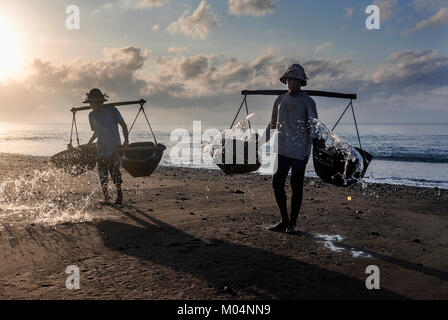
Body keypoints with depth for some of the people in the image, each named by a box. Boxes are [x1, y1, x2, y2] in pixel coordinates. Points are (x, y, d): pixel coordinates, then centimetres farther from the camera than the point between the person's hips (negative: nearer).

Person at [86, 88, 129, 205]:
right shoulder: (92, 115, 10)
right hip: (101, 149, 4)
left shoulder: (111, 110, -4)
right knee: (102, 175, 3)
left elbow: (123, 125, -2)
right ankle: (106, 197, 14)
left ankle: (119, 193, 15)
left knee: (115, 172, -4)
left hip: (115, 147, -4)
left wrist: (126, 140, -14)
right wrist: (88, 144, 21)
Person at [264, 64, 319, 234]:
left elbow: (313, 127, -1)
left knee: (296, 187, 1)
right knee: (277, 183, 0)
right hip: (282, 149, 4)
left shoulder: (308, 101, 1)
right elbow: (272, 124, 23)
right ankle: (284, 220, 15)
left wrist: (311, 148, -13)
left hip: (299, 151, -4)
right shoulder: (280, 100, 14)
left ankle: (293, 223, 13)